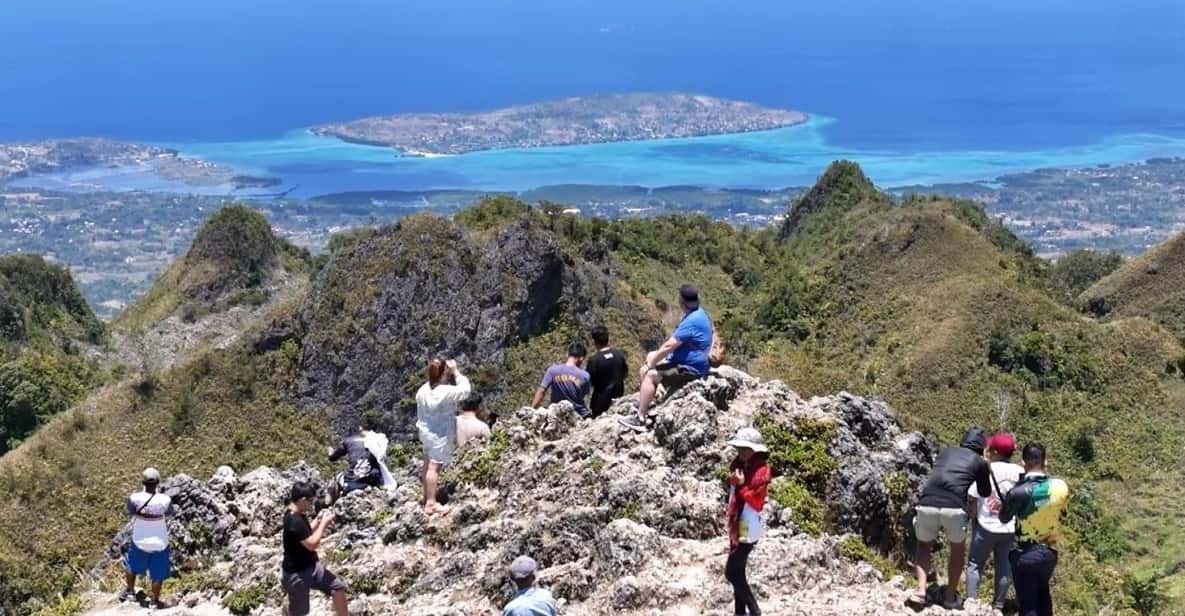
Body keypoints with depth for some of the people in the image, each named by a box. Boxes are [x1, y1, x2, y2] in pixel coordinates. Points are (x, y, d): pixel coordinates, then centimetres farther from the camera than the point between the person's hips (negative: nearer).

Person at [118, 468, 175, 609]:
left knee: (132, 565, 31)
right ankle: (154, 601, 31)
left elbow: (130, 513, -4)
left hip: (140, 541, 1)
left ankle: (130, 592, 47)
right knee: (158, 573, 18)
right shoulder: (165, 500, -25)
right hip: (159, 543, -1)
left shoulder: (134, 498, -23)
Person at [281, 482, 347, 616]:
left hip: (311, 567, 9)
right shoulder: (294, 521, -29)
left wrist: (318, 520, 5)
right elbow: (312, 544, -29)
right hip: (296, 573, -9)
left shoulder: (298, 516, 3)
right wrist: (324, 523, -19)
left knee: (338, 588, 7)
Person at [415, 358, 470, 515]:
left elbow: (420, 413, 8)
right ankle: (431, 504, -2)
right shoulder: (447, 392, -25)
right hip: (441, 434, -7)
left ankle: (427, 495, 39)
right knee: (434, 467, -5)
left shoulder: (423, 390, -3)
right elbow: (465, 390, -10)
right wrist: (456, 372, -7)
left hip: (425, 431, 7)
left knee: (428, 464, 22)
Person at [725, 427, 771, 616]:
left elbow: (756, 502, -19)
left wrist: (741, 485, -23)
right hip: (738, 527, 8)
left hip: (748, 529, -8)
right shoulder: (740, 466, 8)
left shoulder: (761, 470, -15)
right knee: (737, 572, 14)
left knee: (731, 573, -9)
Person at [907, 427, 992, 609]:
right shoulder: (980, 462, 17)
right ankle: (950, 597, 30)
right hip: (954, 508, -2)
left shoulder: (946, 452, 25)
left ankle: (921, 590, 11)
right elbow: (986, 494, 29)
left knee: (923, 545, 28)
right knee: (958, 551, 26)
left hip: (926, 505, 2)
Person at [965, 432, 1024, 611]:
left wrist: (975, 516, 3)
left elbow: (971, 497, -12)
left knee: (975, 564, 10)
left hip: (987, 526, -3)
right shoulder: (1020, 472, -4)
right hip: (1010, 529, 3)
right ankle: (999, 604, 19)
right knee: (1004, 567, 13)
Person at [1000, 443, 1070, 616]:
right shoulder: (1061, 487, -10)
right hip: (1050, 553, 5)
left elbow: (1004, 518, -6)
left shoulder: (1018, 492, -24)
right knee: (1043, 592, 29)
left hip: (1025, 556, -5)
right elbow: (1062, 514, 8)